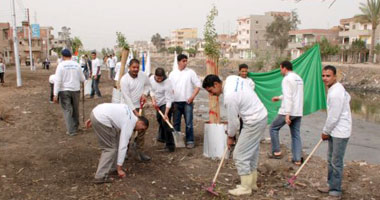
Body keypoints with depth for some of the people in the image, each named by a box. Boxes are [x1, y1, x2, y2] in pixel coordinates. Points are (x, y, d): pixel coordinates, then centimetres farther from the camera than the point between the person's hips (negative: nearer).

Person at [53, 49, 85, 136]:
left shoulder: (61, 65, -7)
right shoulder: (77, 65, 1)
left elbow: (57, 80, -12)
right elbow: (82, 79, 5)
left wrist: (55, 94, -11)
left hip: (64, 90, -3)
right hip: (75, 90, 3)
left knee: (67, 110, 4)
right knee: (75, 109, 16)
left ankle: (71, 131, 3)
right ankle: (75, 128, 29)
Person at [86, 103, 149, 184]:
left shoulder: (130, 114, 16)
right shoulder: (129, 125, -7)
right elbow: (123, 147, -9)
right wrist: (119, 168, -5)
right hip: (101, 119, -10)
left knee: (115, 143, 18)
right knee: (111, 148, -2)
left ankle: (112, 168, 26)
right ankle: (101, 176, -3)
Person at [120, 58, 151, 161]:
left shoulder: (143, 75, -5)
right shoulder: (124, 79, -18)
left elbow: (148, 85, 16)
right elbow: (127, 97, -20)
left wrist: (144, 93, -5)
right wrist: (134, 111, -23)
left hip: (139, 106, 5)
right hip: (128, 107, -4)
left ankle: (139, 151, 15)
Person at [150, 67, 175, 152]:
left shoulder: (167, 83, -30)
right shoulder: (151, 79, -11)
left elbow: (169, 100, -29)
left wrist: (166, 114, -34)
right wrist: (153, 100, -9)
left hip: (166, 105, -7)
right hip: (158, 104, 7)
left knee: (165, 123, -15)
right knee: (159, 120, 23)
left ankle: (170, 144, -7)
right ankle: (162, 137, 49)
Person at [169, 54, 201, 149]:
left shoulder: (190, 72, 0)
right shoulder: (172, 73, 8)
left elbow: (198, 85, -2)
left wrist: (192, 96, -11)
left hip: (187, 102, -3)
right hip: (176, 102, 3)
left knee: (189, 123, -3)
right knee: (176, 123, 10)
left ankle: (190, 141, 6)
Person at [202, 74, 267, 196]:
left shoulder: (229, 97, -25)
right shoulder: (231, 78, 0)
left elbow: (232, 120, -15)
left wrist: (230, 136, 4)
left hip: (254, 123, -10)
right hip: (261, 116, 10)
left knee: (240, 155, -2)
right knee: (252, 152, 18)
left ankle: (246, 187, 8)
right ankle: (252, 183, 29)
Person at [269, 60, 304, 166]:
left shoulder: (287, 79, -12)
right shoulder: (299, 78, 16)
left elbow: (288, 97, -20)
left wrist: (287, 114, -24)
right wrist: (279, 97, 37)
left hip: (288, 111, -8)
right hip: (298, 112, 8)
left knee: (273, 128, 10)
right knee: (296, 135, 11)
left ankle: (276, 152, 12)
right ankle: (297, 159, 10)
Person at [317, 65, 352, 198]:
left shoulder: (335, 93, -24)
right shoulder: (337, 87, 8)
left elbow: (333, 117, -21)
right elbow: (348, 97, 23)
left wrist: (325, 132, -5)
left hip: (340, 132, -10)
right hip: (334, 131, 10)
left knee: (336, 162, -2)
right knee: (331, 160, 18)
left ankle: (336, 191, 8)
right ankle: (331, 185, 30)